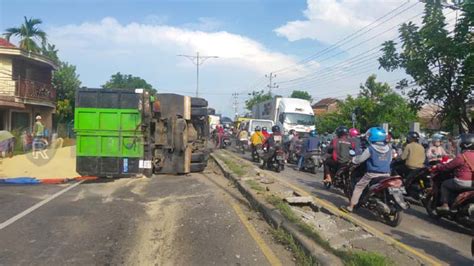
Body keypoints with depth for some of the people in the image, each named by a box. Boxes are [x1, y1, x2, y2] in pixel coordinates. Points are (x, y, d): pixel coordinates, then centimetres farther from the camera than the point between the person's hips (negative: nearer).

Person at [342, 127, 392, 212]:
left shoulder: (370, 148, -10)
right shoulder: (389, 148, 6)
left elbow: (360, 159, -4)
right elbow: (389, 160, 17)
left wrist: (353, 159, 16)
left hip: (373, 174, -4)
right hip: (386, 174, 5)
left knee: (358, 187, 8)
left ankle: (350, 207, 11)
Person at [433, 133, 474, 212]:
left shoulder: (461, 156, -18)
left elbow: (447, 166, -13)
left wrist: (436, 167, 3)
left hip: (463, 182, -8)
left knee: (444, 184, 11)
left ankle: (445, 205, 5)